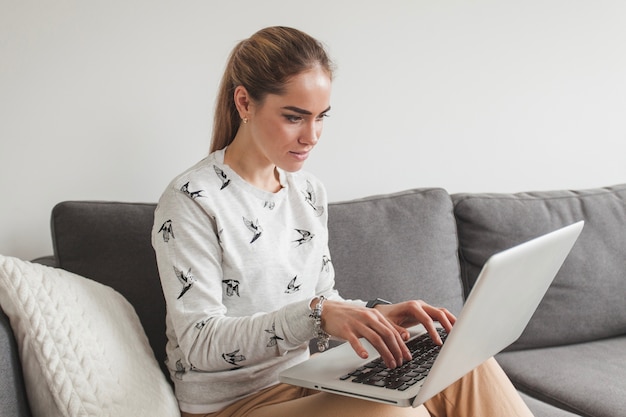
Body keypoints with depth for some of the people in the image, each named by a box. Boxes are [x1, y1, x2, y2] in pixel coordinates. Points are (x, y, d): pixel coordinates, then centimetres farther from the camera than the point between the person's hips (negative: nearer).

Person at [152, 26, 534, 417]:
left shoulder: (310, 191, 8)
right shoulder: (191, 200, -14)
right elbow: (199, 343, -20)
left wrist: (375, 315, -8)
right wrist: (315, 313, -32)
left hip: (302, 384, 7)